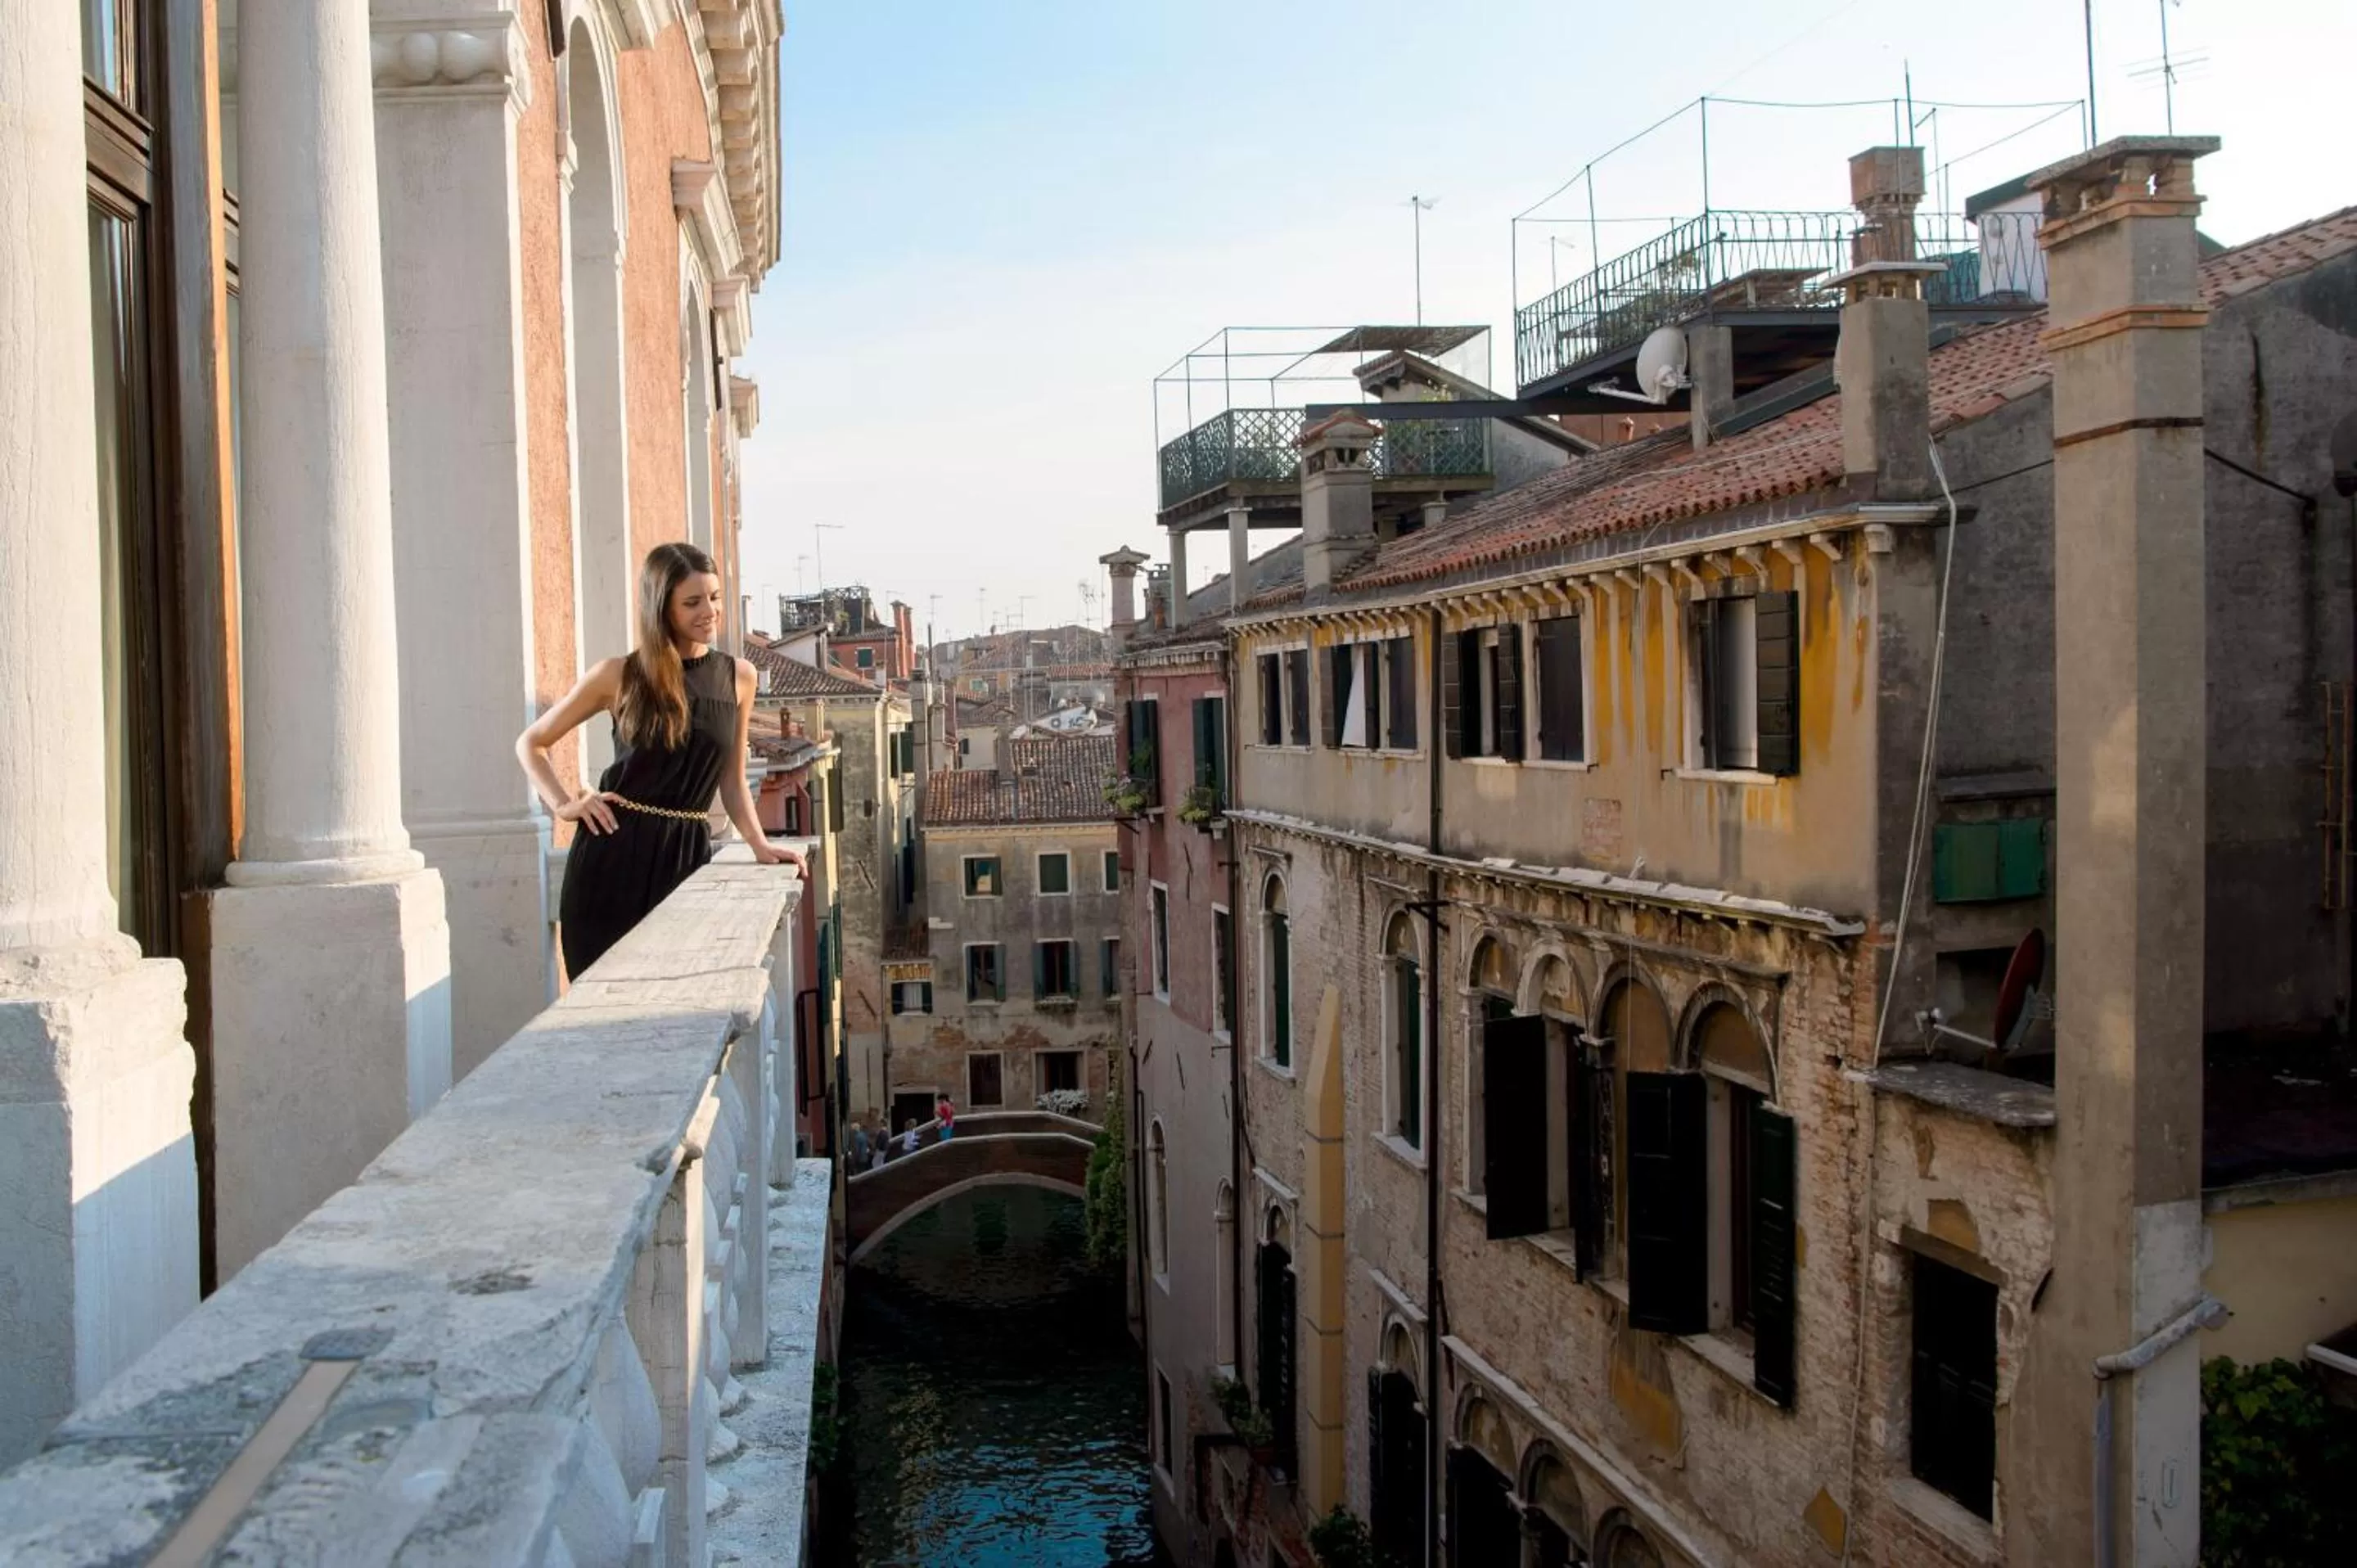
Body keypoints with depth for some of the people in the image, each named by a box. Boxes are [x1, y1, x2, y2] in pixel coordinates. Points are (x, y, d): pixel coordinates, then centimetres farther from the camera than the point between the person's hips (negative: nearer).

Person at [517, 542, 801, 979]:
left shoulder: (738, 677, 7)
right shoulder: (618, 676, -1)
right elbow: (530, 744, 9)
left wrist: (760, 845, 3)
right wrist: (564, 806, -4)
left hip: (686, 854, 2)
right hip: (613, 854, -2)